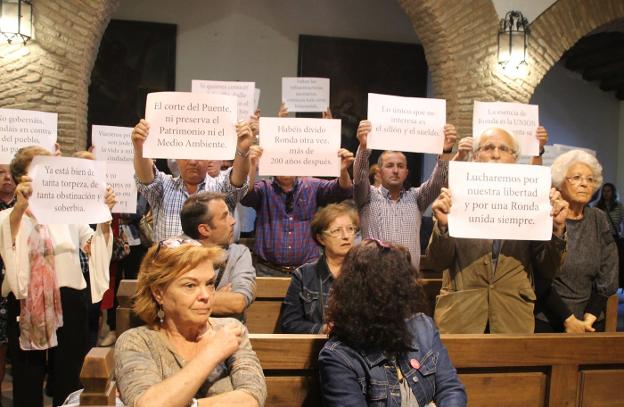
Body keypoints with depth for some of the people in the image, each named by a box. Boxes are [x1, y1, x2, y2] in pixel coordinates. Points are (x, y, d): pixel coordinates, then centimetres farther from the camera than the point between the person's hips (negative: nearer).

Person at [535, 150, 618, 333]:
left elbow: (607, 276, 3)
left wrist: (590, 317, -7)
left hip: (590, 321, 4)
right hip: (546, 320, -3)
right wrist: (568, 319, -14)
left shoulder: (598, 220, 3)